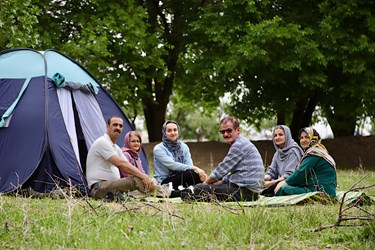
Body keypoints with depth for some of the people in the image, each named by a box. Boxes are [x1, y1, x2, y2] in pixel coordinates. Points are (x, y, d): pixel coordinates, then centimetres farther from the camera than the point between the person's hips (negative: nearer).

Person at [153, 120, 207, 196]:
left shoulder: (184, 147, 13)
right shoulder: (158, 149, -4)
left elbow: (189, 164, -1)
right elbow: (172, 165, -18)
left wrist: (197, 171, -25)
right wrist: (193, 168, -26)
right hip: (164, 183, -5)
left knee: (197, 174, -27)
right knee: (190, 173, -31)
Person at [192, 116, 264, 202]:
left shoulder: (239, 145, -13)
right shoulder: (243, 143, 20)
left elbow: (221, 170, -9)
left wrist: (205, 183, 6)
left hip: (244, 191, -11)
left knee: (199, 189, -16)